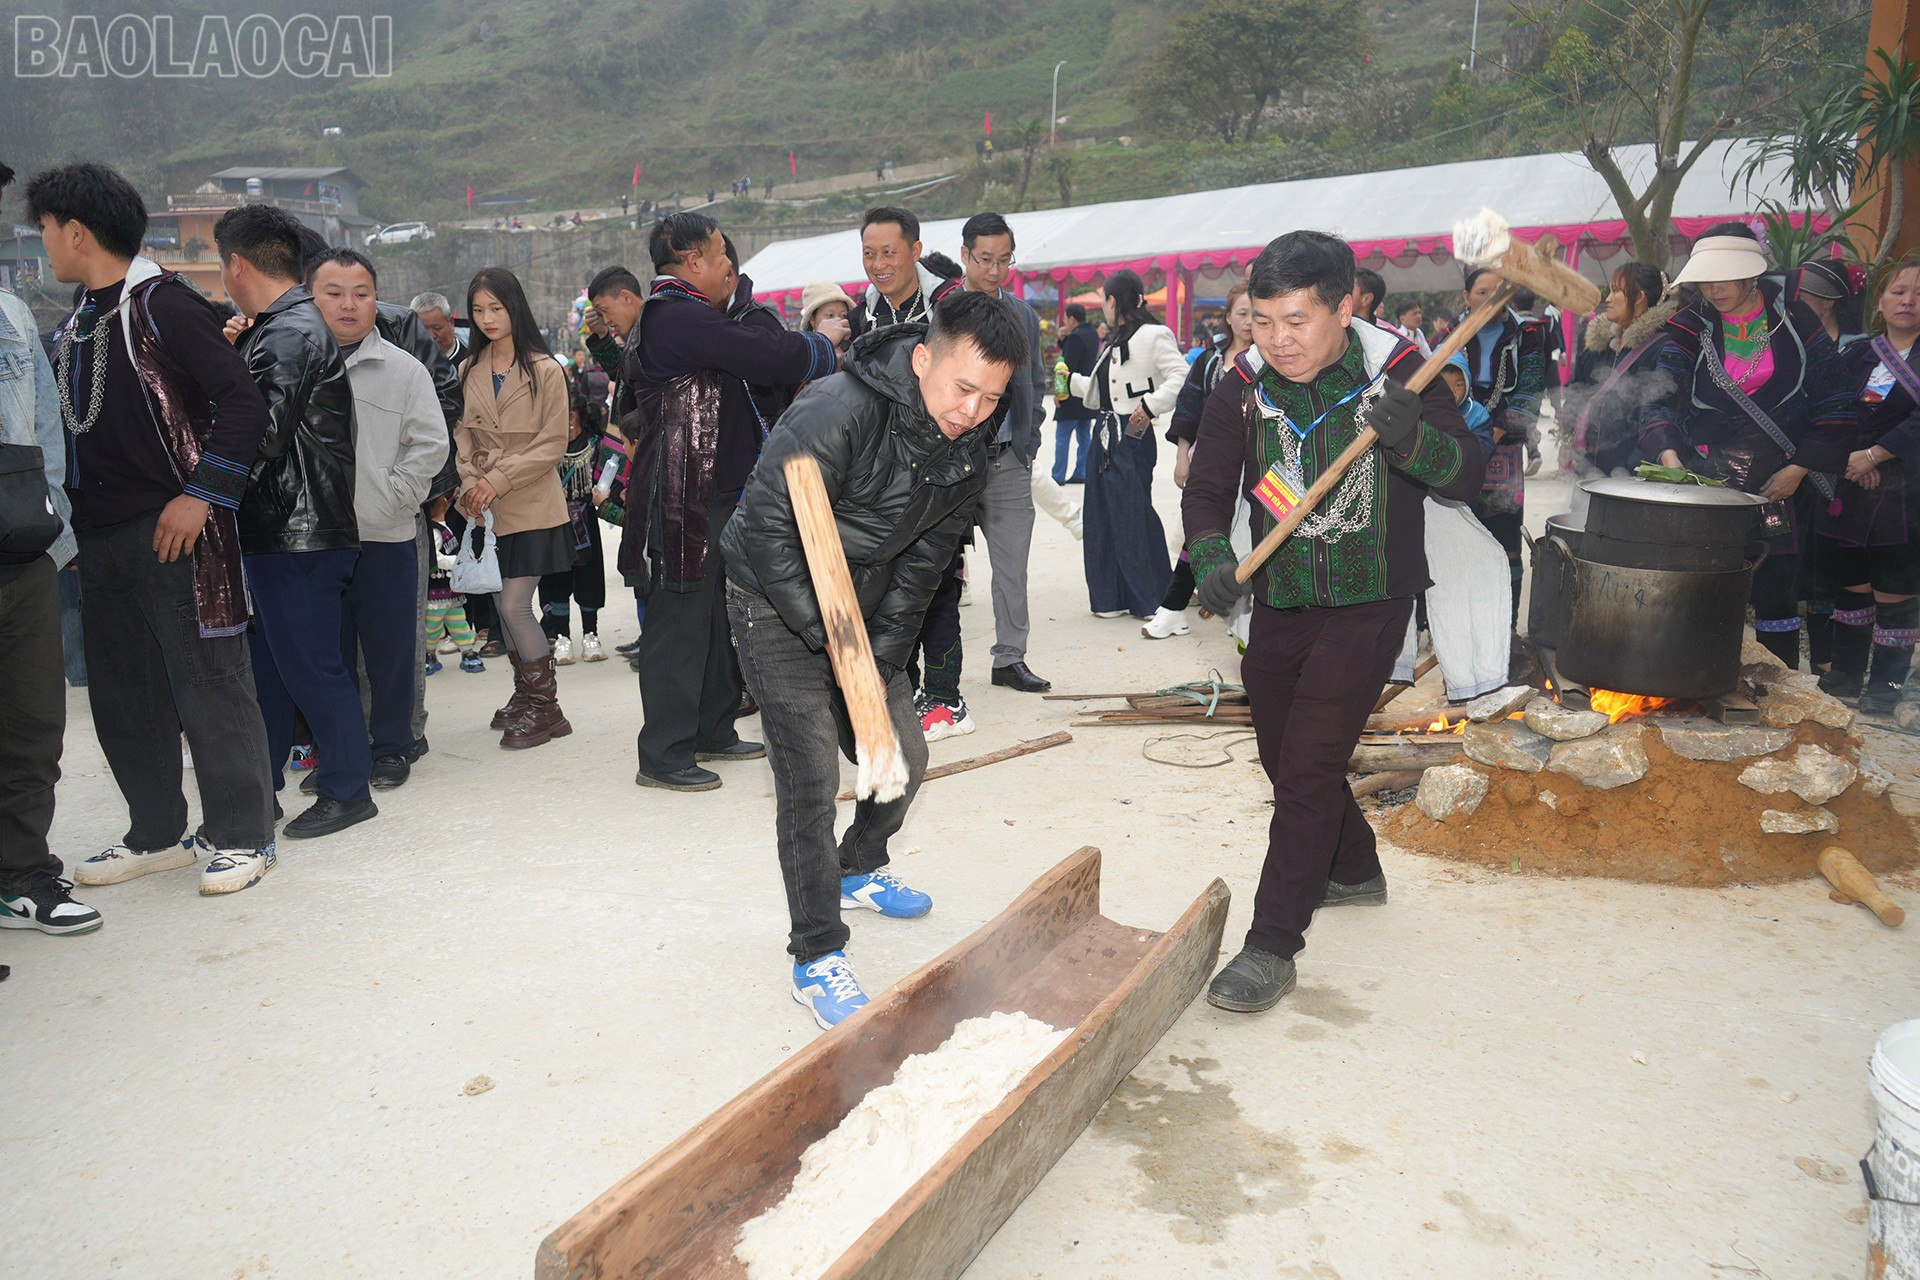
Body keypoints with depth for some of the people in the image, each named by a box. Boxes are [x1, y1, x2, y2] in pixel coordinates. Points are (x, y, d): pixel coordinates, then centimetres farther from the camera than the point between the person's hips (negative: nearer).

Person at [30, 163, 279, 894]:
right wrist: (72, 520, 11)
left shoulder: (162, 303, -8)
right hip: (103, 536, 9)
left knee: (208, 684, -3)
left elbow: (243, 403, -15)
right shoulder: (77, 321, 16)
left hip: (174, 529, -8)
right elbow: (77, 424, 21)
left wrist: (201, 495, -18)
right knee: (121, 694, 12)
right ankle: (157, 835, 24)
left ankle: (240, 836, 7)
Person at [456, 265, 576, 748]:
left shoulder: (545, 370, -6)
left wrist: (499, 479, -15)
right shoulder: (469, 371, 8)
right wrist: (470, 482, -10)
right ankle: (525, 694, 27)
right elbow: (462, 436, 8)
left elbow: (553, 444, -9)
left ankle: (545, 707, 4)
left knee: (514, 607, -9)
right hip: (487, 510, 5)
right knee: (503, 607, 11)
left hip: (531, 508, -5)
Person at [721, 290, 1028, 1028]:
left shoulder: (968, 445, -7)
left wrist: (882, 651, -7)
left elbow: (926, 556, 0)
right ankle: (816, 958, 2)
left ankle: (858, 870, 41)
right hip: (778, 602, -7)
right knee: (810, 778, -11)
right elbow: (768, 529, -27)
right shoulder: (837, 412, -30)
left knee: (904, 758, 12)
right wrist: (829, 638, -26)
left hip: (864, 607, 7)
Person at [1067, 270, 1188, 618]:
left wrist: (1151, 406, -23)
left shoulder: (1154, 335, -8)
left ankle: (1155, 599, 6)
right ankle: (1112, 597, 17)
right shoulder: (1114, 343, 19)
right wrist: (1071, 380, 31)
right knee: (1103, 516, 9)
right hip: (1105, 433, 9)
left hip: (1132, 435, -9)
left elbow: (1180, 376, -17)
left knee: (1133, 516, -6)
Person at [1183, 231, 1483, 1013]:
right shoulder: (1243, 387, -5)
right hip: (1279, 605, 5)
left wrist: (1410, 435, -35)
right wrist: (1211, 558, -24)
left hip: (1368, 604, -5)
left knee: (1308, 770, -10)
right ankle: (1354, 869, 46)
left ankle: (1272, 946, 1)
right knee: (1285, 759, 18)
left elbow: (1466, 477, -13)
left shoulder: (1398, 372, -12)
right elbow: (1207, 490, -4)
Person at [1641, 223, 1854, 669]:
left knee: (1777, 590, 4)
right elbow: (1662, 396, -11)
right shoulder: (1688, 327, 1)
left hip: (1782, 482, 0)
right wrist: (1668, 454, -29)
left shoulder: (1795, 320, 2)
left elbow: (1834, 401, 4)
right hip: (1707, 481, 0)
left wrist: (1799, 469, -5)